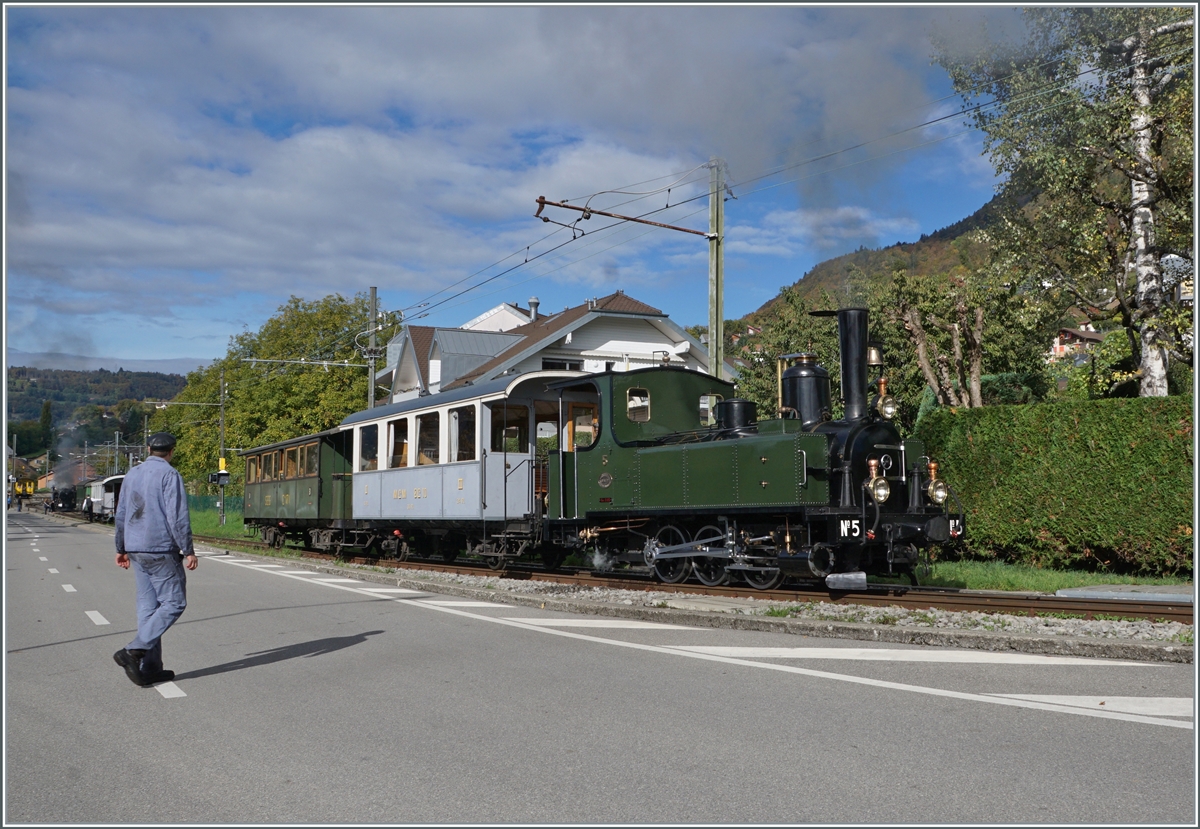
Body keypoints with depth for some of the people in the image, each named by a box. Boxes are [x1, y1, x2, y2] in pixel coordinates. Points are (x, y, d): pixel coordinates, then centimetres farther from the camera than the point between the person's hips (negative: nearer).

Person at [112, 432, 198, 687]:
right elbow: (177, 516, -15)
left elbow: (121, 515, 18)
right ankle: (134, 651, -13)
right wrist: (188, 551, -11)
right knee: (173, 603, -1)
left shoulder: (132, 474, 13)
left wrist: (121, 549, 27)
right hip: (161, 551, -8)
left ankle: (150, 668, 9)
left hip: (136, 551, 8)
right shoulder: (169, 475, -9)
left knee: (148, 605, 9)